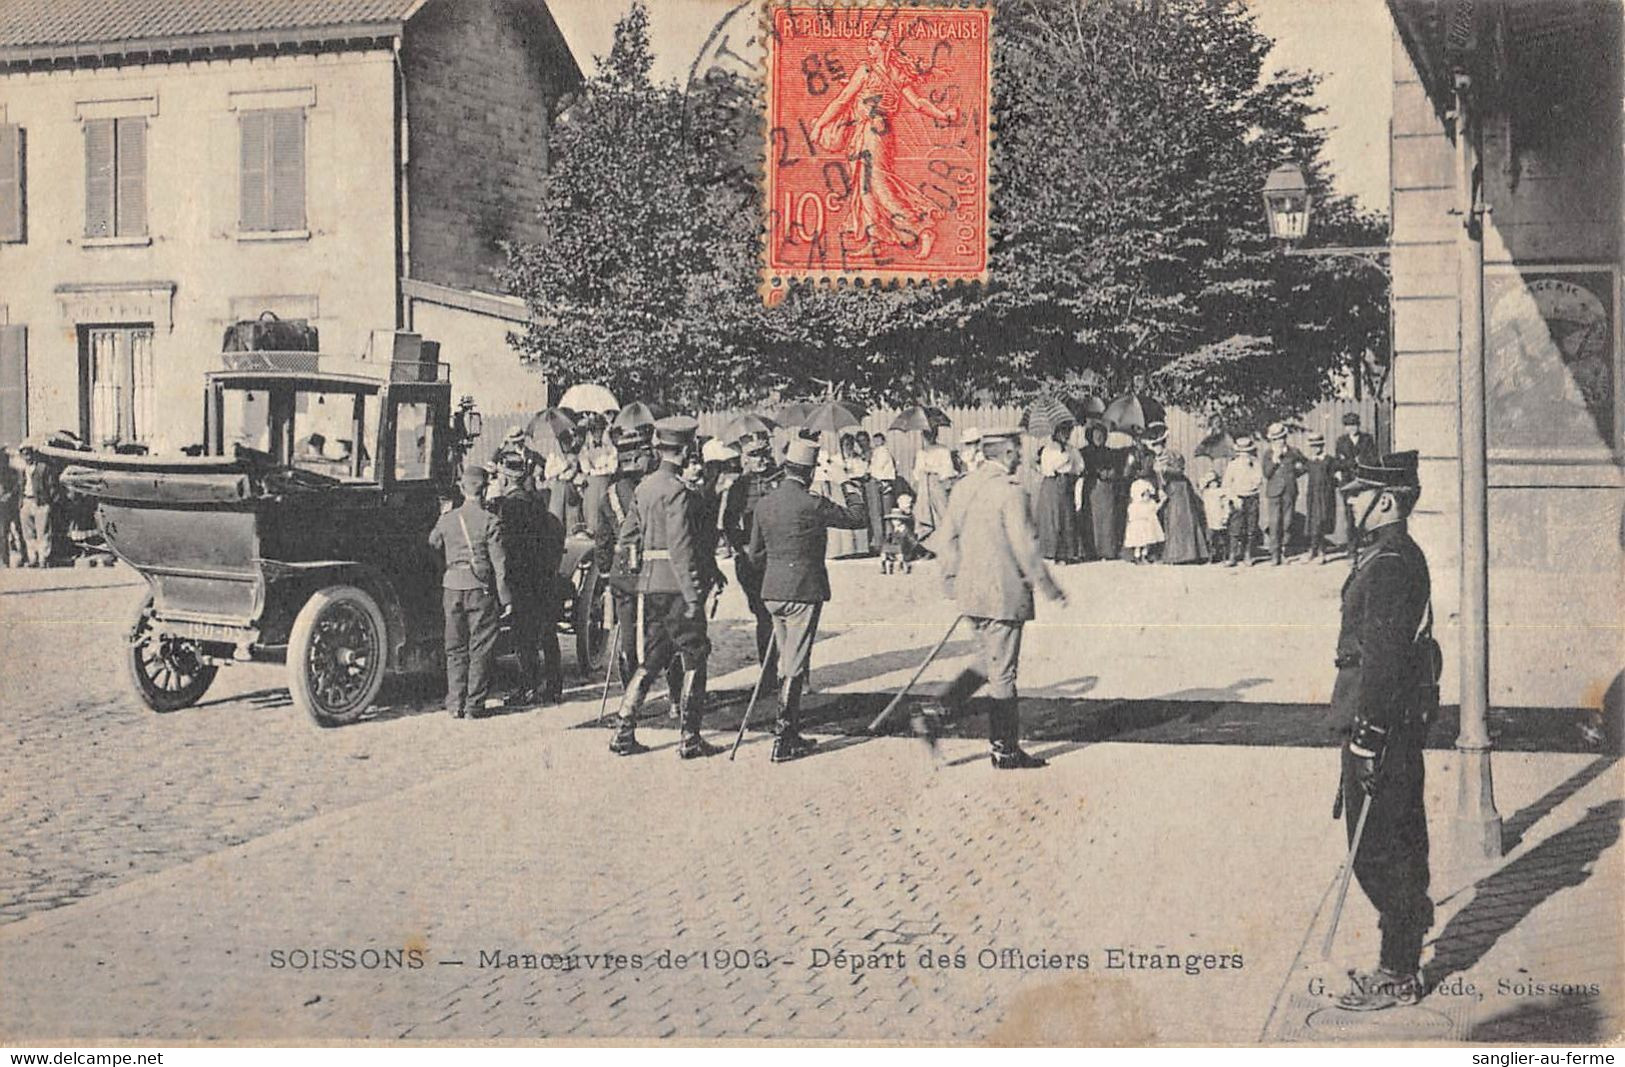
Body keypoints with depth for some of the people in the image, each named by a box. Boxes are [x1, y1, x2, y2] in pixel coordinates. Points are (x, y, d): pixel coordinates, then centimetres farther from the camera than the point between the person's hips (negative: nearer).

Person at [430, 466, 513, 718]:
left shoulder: (446, 519, 5)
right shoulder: (490, 521, -6)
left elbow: (431, 546, 14)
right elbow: (499, 563, -7)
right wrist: (505, 597, -4)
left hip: (452, 586, 3)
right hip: (481, 587, -3)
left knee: (455, 648, 11)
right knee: (480, 648, 5)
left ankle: (456, 704, 12)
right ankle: (475, 704, 5)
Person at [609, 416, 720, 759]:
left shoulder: (644, 487, 11)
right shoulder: (678, 492, -14)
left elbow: (625, 539, 15)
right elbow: (681, 548, -20)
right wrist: (694, 596, -19)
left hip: (649, 585, 8)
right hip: (677, 586, -8)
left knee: (653, 658, 15)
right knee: (694, 659, 3)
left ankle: (623, 733, 11)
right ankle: (690, 739, 5)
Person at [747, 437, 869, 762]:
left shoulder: (764, 504, 4)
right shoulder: (812, 505, -15)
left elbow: (755, 552, 12)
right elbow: (860, 520, -8)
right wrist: (852, 489, 9)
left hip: (773, 592, 6)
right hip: (804, 592, -6)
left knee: (788, 665, 18)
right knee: (794, 668, -1)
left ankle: (790, 733, 25)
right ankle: (783, 741, 0)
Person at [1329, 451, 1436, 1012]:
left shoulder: (1388, 565, -20)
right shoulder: (1402, 555, 14)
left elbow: (1382, 656, -23)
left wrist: (1368, 737, -23)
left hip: (1381, 721, -11)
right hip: (1405, 718, 11)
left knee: (1376, 852, -3)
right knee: (1401, 844, 17)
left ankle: (1397, 976, 5)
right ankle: (1402, 960, 28)